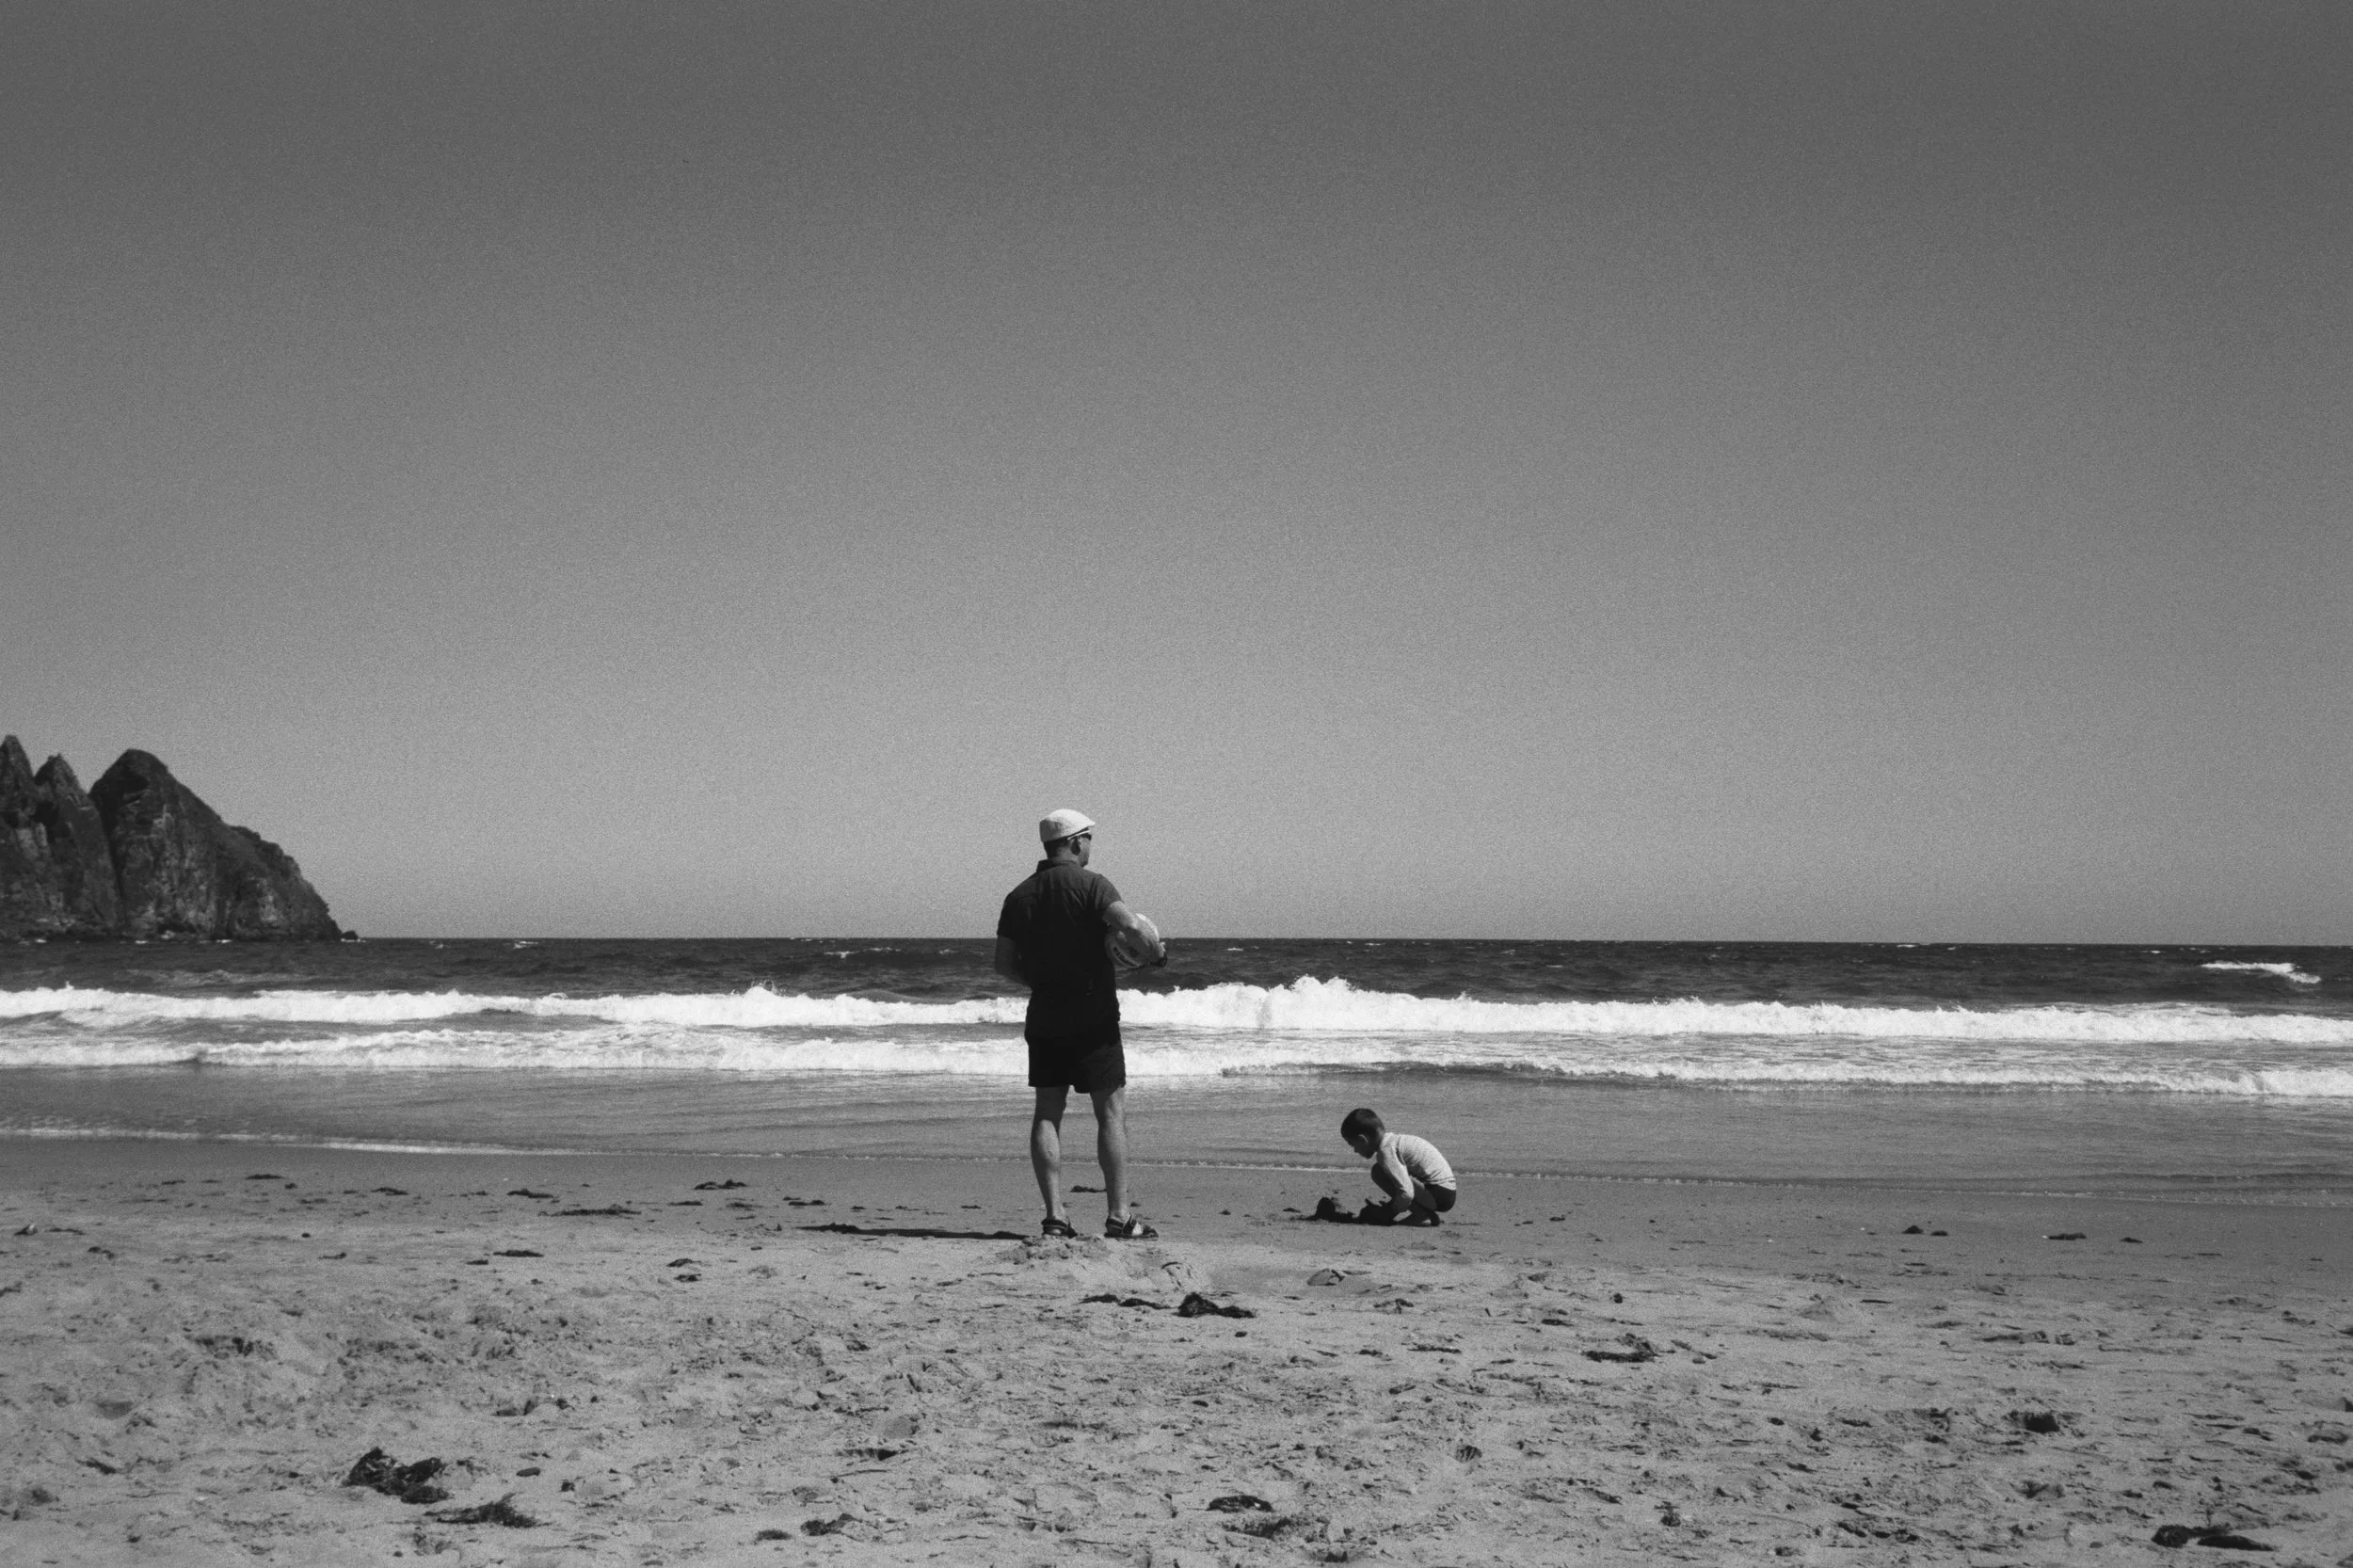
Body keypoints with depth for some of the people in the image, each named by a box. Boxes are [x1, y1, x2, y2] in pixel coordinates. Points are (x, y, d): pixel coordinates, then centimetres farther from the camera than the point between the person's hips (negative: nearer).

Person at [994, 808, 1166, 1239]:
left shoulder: (1019, 896, 8)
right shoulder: (1091, 885, -8)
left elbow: (1004, 963, 8)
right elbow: (1128, 922, -25)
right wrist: (1156, 947, -6)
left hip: (1044, 1018, 5)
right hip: (1094, 1016, -5)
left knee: (1047, 1113, 7)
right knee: (1111, 1111, 1)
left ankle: (1054, 1215, 1)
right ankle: (1119, 1216, -1)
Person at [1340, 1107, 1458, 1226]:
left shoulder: (1386, 1150, -17)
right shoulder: (1394, 1139, 13)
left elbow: (1406, 1193, -24)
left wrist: (1391, 1212, -9)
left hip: (1439, 1196, -10)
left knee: (1379, 1171, -15)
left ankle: (1423, 1216, -11)